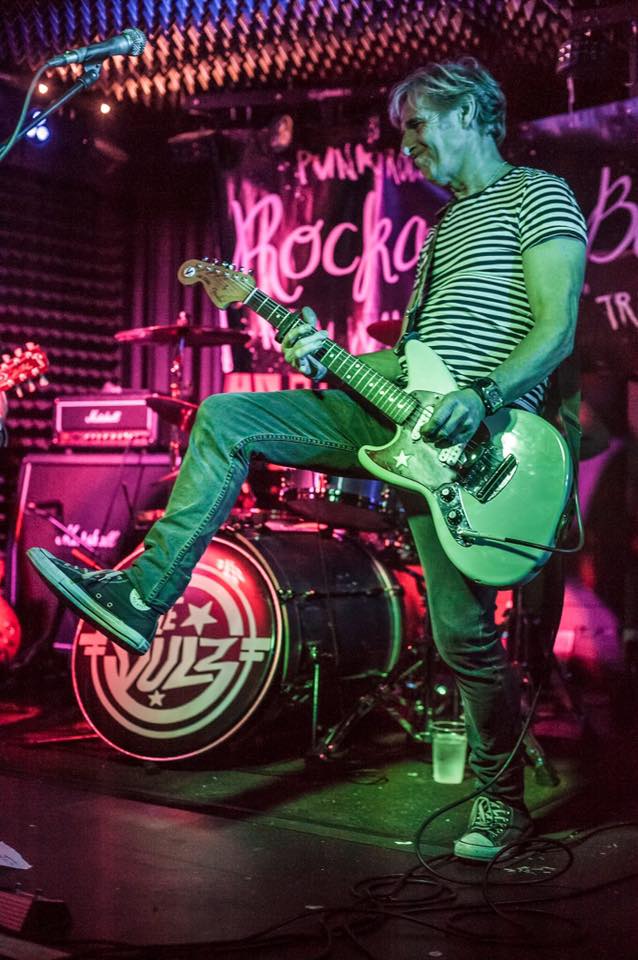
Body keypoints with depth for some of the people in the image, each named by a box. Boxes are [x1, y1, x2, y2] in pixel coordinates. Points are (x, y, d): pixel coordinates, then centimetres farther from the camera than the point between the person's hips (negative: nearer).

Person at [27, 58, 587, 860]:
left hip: (475, 433, -8)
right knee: (226, 417, -3)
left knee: (463, 633, -6)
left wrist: (479, 399, -27)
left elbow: (557, 328, -13)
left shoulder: (538, 194, -1)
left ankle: (501, 802, 16)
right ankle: (140, 597, -8)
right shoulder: (447, 225, 25)